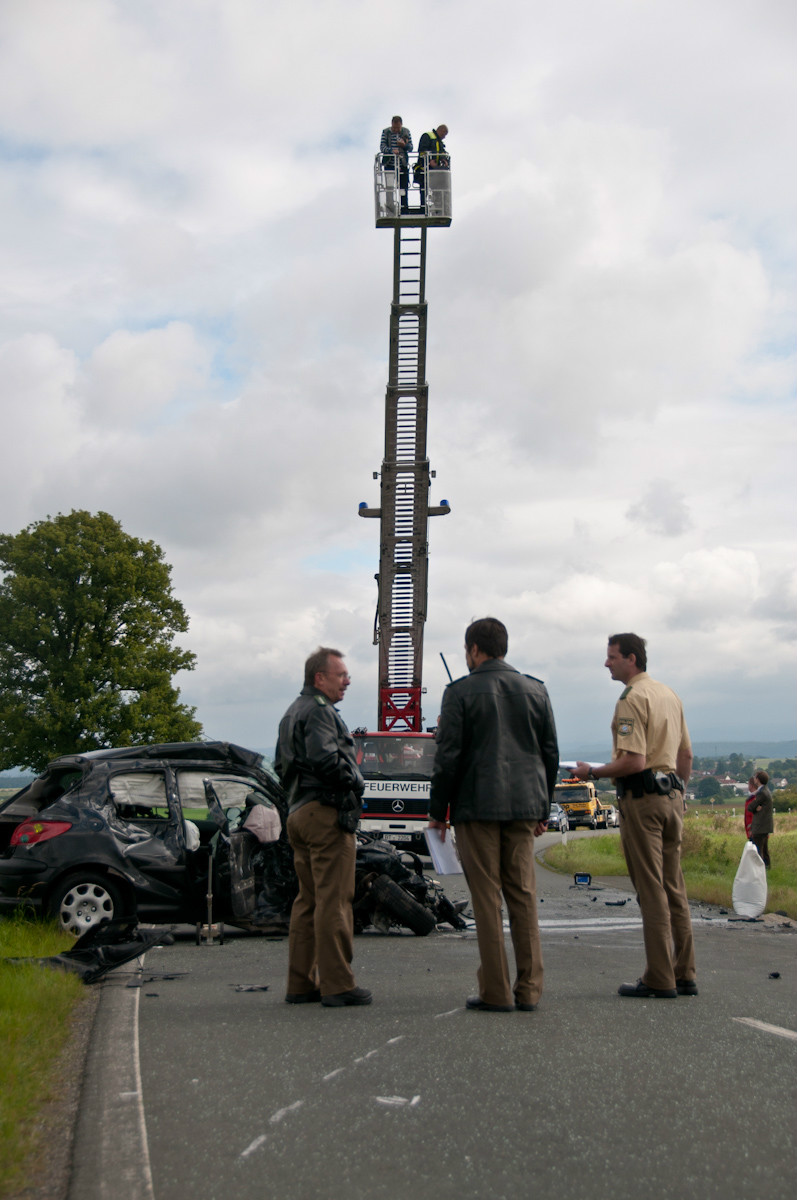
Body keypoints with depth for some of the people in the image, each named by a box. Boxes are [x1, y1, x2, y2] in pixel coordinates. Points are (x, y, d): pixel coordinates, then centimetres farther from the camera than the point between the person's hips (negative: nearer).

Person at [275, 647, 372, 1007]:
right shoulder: (319, 711, -11)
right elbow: (325, 759, -24)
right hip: (327, 813, -10)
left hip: (299, 812, 10)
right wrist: (355, 782, -10)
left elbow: (280, 764, 25)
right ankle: (337, 985, -5)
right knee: (334, 900, -7)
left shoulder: (292, 713, 21)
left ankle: (301, 984, 15)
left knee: (307, 900, 12)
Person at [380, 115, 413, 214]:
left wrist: (404, 145, -16)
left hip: (403, 164, 1)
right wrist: (391, 150, -24)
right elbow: (382, 147, -5)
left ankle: (405, 209, 6)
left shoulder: (406, 132, 6)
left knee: (404, 188, 1)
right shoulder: (386, 132, 2)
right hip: (390, 165, -1)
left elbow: (411, 148, 6)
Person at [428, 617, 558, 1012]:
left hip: (477, 806, -4)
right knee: (523, 895, 9)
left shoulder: (460, 692, -5)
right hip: (524, 806, 4)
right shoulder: (535, 690, 9)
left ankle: (496, 991, 3)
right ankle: (528, 989, 11)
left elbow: (448, 757, -7)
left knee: (487, 898, 0)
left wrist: (437, 811, 2)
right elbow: (551, 753, 12)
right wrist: (543, 809, 19)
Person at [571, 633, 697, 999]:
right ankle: (684, 975, 15)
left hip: (642, 798, -9)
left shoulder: (632, 699, -13)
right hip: (672, 796, 9)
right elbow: (686, 755, 18)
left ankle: (659, 980, 0)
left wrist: (592, 773, -9)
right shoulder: (670, 695, 15)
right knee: (674, 888, 12)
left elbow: (633, 762, -21)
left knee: (651, 890, -4)